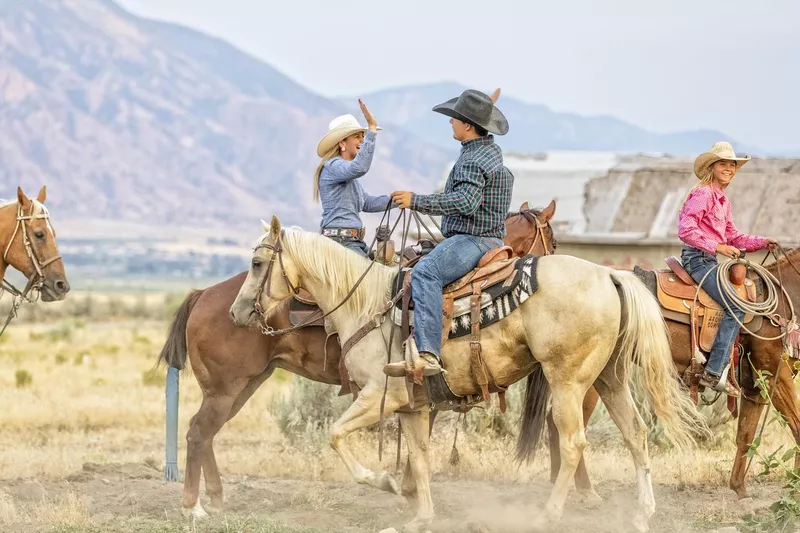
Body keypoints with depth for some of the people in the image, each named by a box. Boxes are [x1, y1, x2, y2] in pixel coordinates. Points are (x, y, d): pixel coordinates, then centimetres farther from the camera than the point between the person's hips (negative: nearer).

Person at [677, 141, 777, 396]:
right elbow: (686, 230, -21)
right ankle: (713, 373, -21)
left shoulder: (723, 200, 18)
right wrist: (718, 247, -21)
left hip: (710, 260, 10)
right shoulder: (702, 194, -11)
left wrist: (762, 242, 11)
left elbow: (733, 237, 23)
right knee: (736, 307, -19)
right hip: (698, 258, -10)